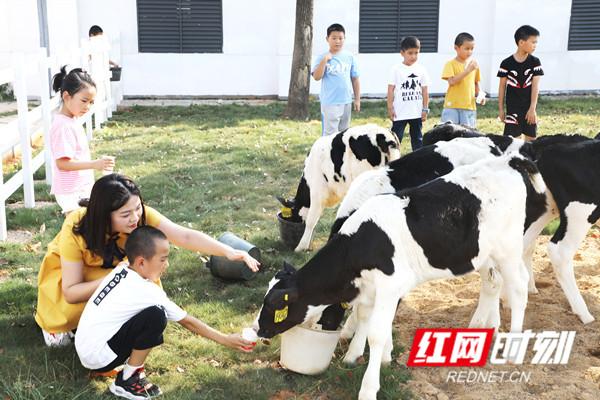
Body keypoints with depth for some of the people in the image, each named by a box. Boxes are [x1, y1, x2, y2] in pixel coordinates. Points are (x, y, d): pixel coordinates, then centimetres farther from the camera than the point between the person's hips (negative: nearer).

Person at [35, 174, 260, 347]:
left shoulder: (142, 216, -31)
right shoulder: (75, 230, -37)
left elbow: (186, 236, -41)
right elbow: (71, 293, -35)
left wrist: (228, 252, -55)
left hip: (111, 270, 3)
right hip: (67, 272, -3)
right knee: (74, 308, -32)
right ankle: (54, 322, 4)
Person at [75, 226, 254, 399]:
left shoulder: (121, 269, 0)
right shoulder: (146, 292, -20)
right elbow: (187, 321, -11)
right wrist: (224, 340, -3)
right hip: (98, 356, -8)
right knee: (156, 316, -23)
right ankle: (127, 381, -10)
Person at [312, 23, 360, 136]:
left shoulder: (349, 56, 4)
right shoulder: (323, 57, -5)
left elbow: (355, 79, 9)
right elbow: (317, 77, -15)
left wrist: (357, 99, 8)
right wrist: (324, 60, -21)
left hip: (346, 102, 4)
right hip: (330, 103, -4)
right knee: (330, 134, -4)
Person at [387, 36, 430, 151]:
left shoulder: (421, 70, 4)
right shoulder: (396, 69, -4)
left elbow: (424, 90, 7)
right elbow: (391, 89, -4)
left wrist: (425, 109, 4)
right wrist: (390, 108, -7)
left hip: (417, 112, 3)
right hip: (400, 112, -3)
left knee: (417, 138, 12)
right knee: (396, 137, -1)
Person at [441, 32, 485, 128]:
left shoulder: (474, 64, 9)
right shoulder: (451, 64, -5)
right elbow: (452, 81, -19)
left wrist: (479, 95, 1)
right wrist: (467, 70, -23)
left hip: (469, 106, 4)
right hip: (452, 106, -4)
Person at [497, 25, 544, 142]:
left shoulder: (535, 62, -1)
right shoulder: (507, 63, -5)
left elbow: (535, 86, -4)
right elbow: (502, 86, 0)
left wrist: (532, 108, -10)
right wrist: (500, 109, 1)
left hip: (529, 108, 2)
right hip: (512, 109, -2)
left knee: (530, 139, 8)